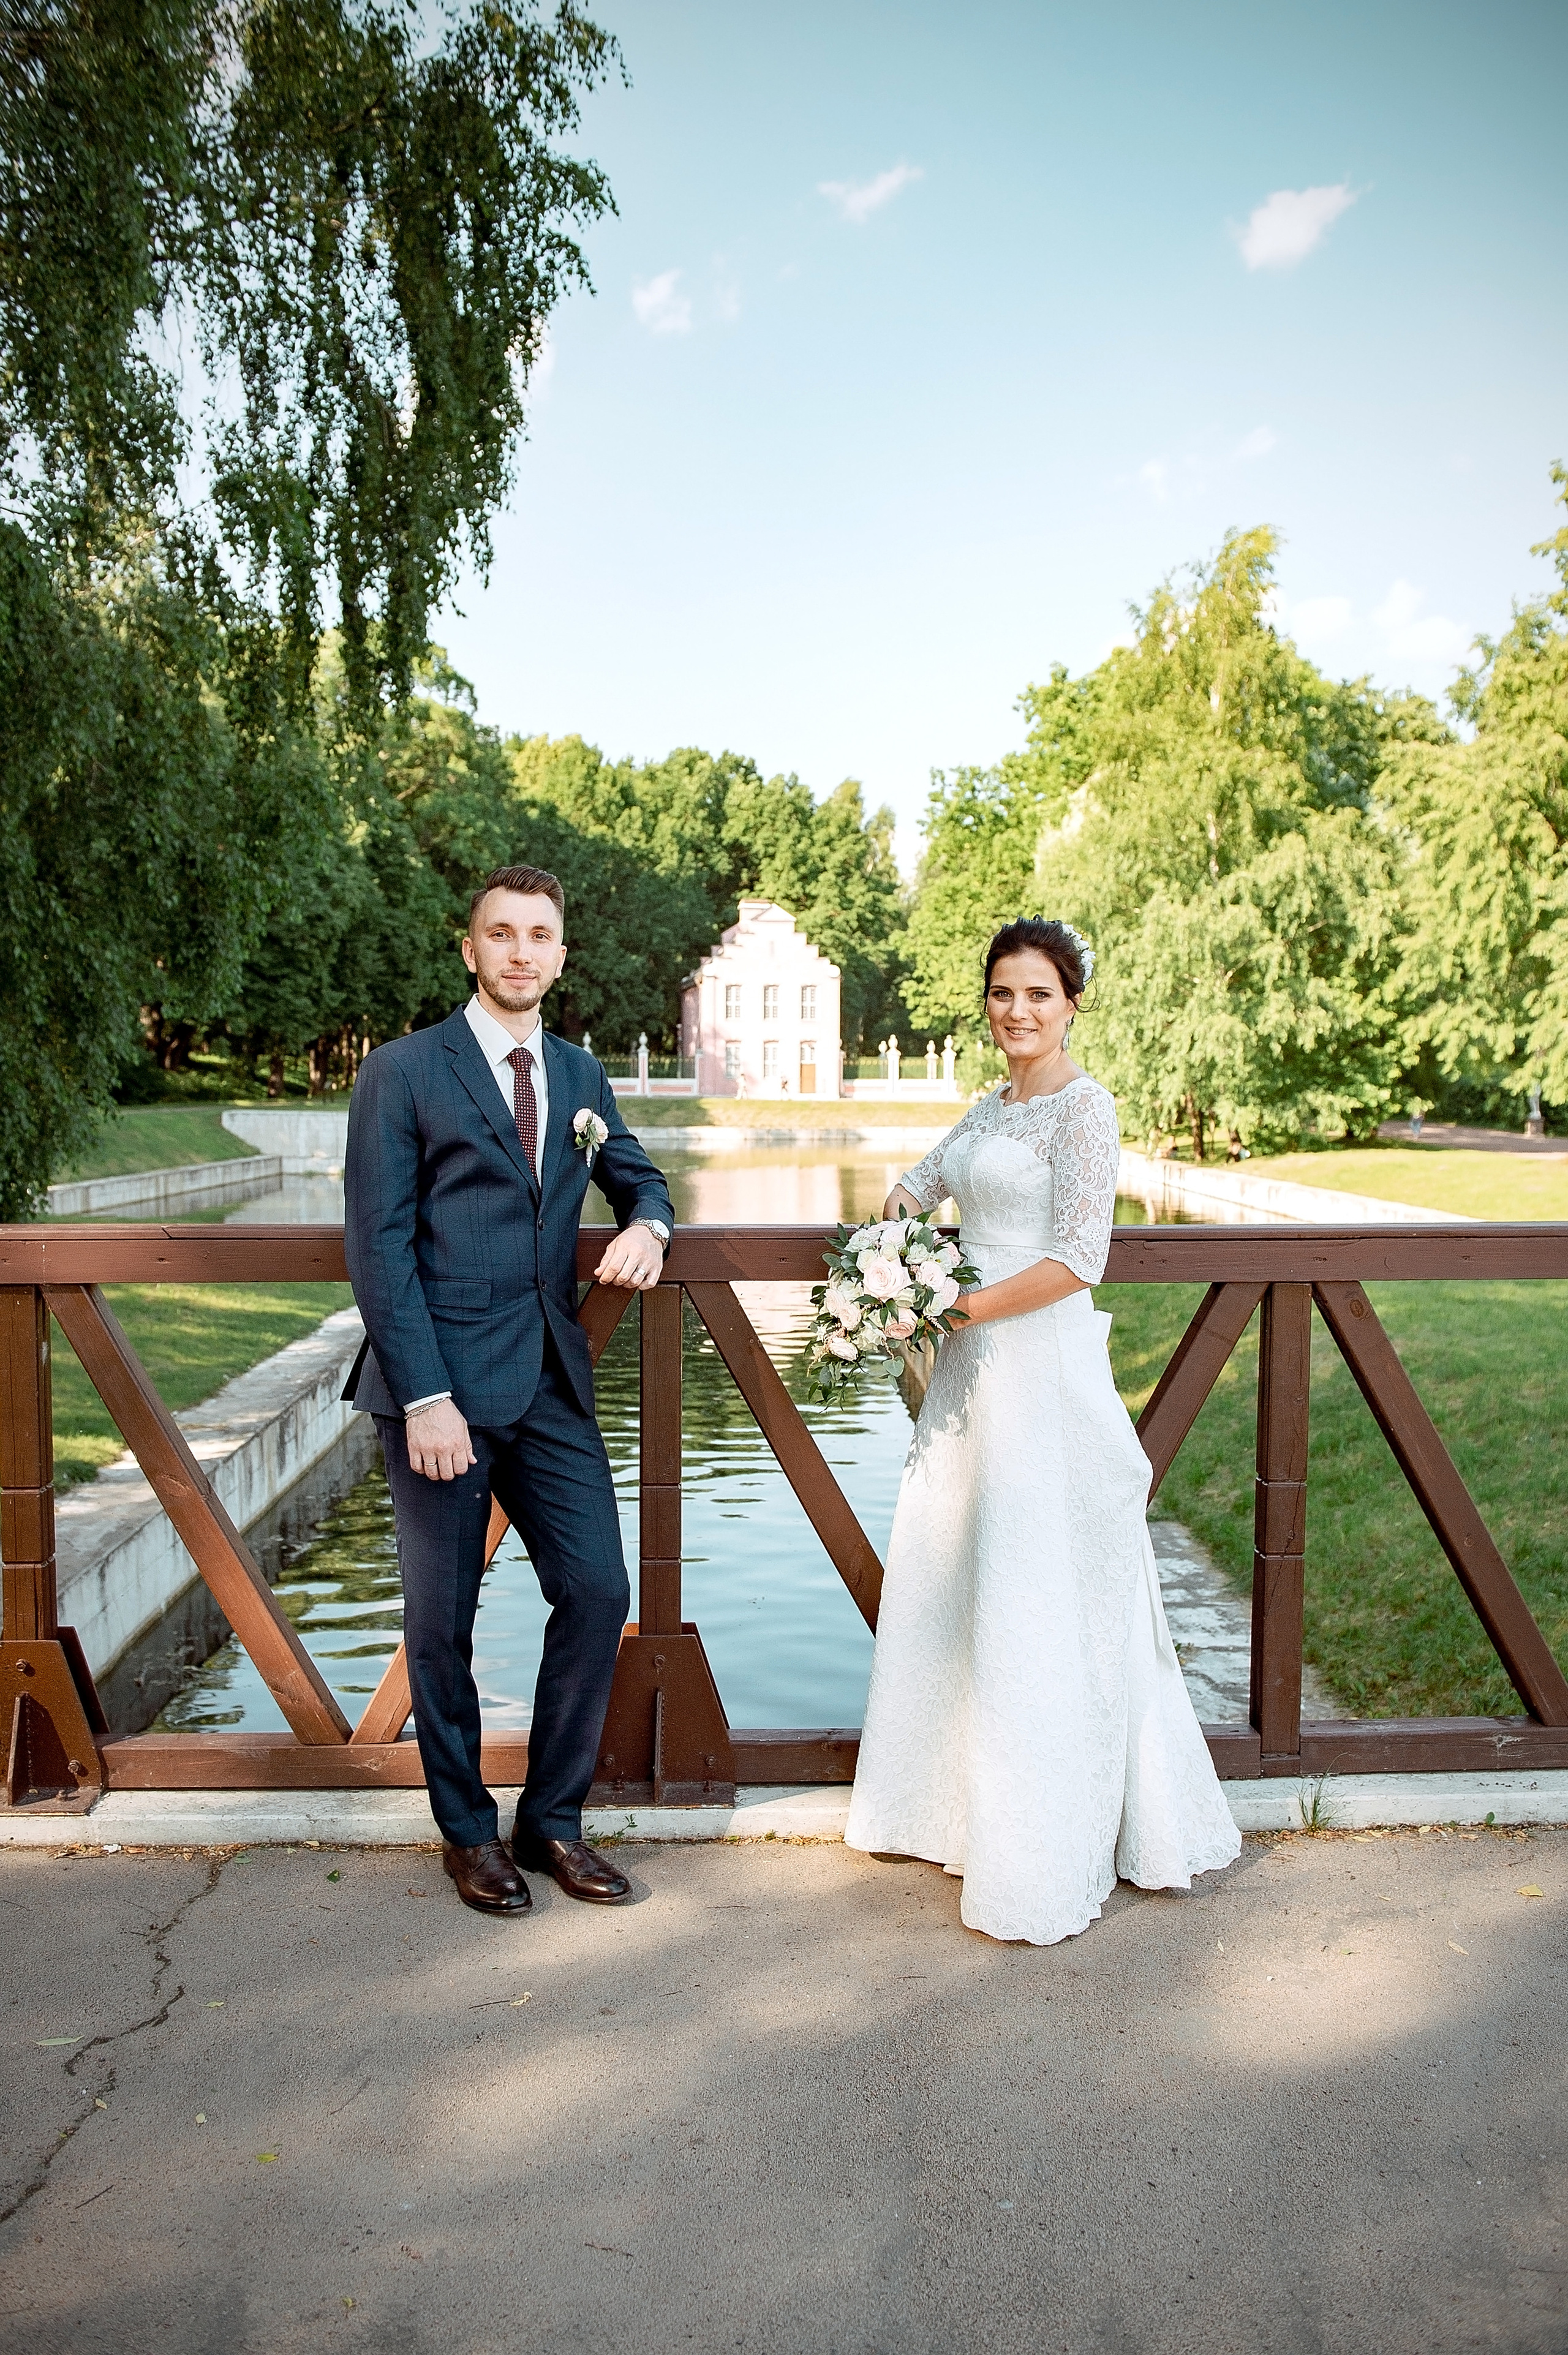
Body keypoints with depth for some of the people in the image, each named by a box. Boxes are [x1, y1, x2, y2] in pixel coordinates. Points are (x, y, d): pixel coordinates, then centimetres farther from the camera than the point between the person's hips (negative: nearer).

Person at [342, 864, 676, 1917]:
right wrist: (425, 1397, -16)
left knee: (598, 1592, 3)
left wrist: (648, 1225, -3)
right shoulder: (404, 1073, -4)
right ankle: (468, 1830, 28)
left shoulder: (582, 1076, 12)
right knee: (443, 1620, 8)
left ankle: (553, 1820, 22)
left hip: (551, 1383, 5)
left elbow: (636, 1173, 24)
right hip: (440, 1382, -5)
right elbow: (378, 1247, -8)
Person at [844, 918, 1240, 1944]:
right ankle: (958, 1797, 31)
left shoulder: (1084, 1107, -10)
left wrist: (954, 1308, -18)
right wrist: (895, 1213, 10)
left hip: (1044, 1369, -9)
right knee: (950, 1581, 15)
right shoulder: (991, 1106, 14)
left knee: (1043, 1606, -2)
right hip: (974, 1369, 9)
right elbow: (926, 1178, 31)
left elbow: (1076, 1260, -18)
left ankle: (1046, 1862, 11)